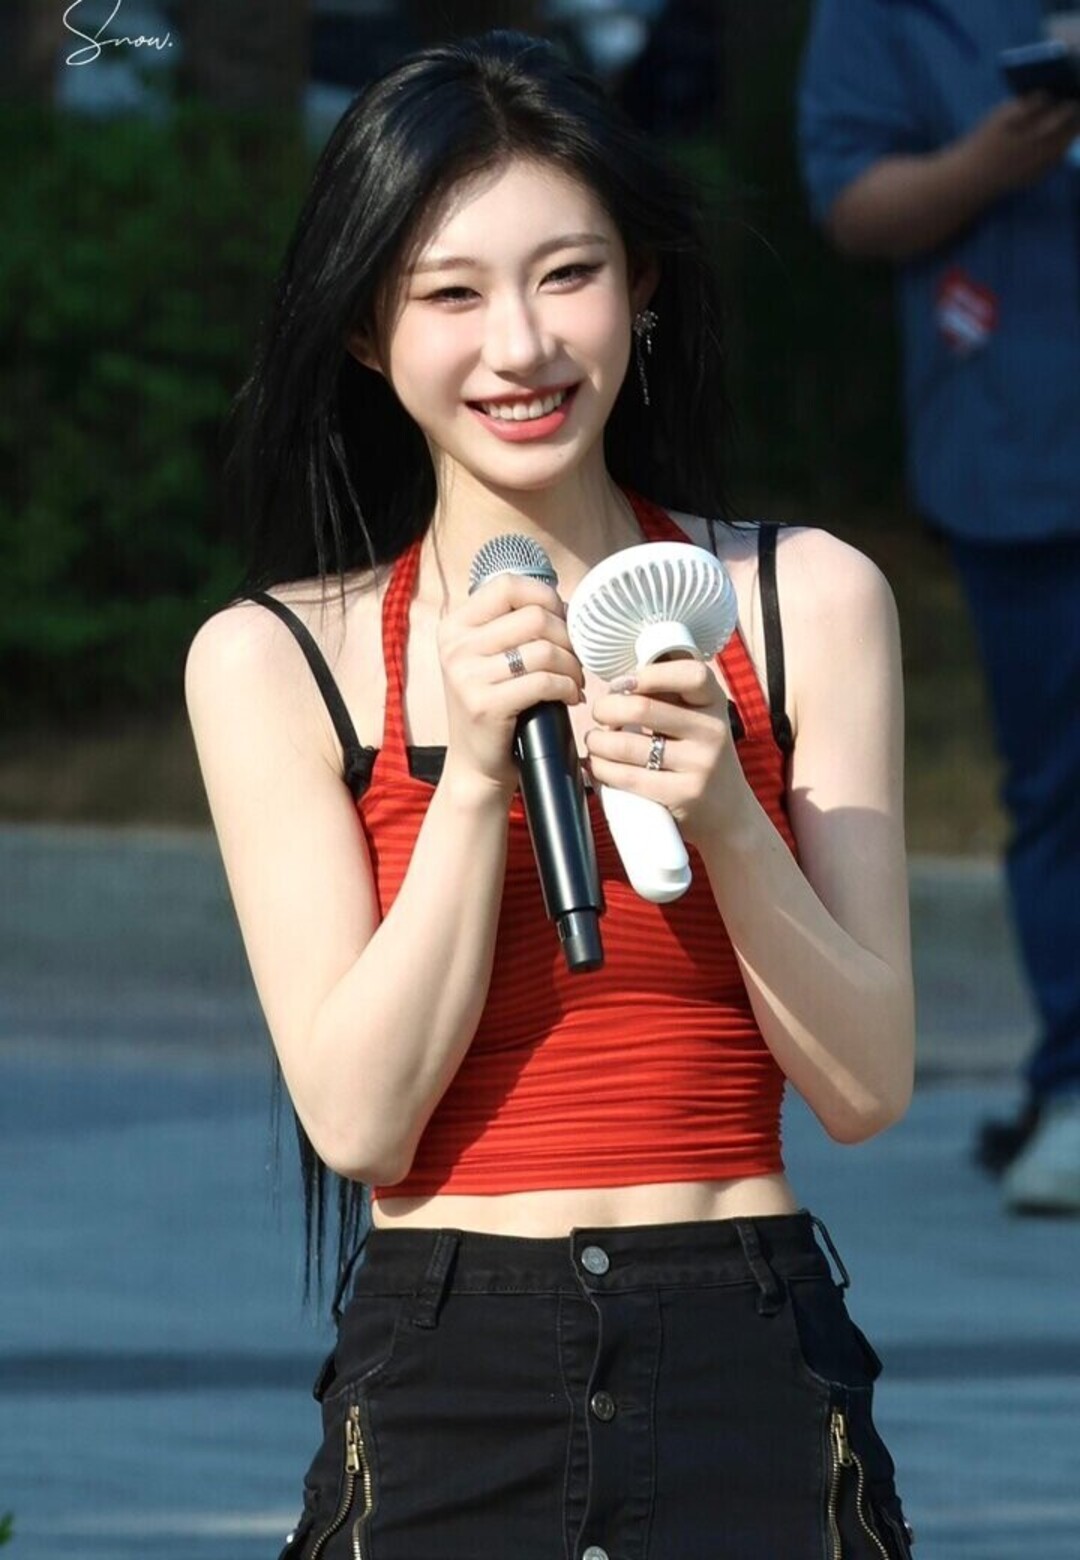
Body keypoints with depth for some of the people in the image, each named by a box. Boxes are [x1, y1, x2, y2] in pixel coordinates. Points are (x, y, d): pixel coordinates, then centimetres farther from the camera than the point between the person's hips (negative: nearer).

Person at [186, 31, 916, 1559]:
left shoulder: (808, 602, 3)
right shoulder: (275, 659, 0)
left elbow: (869, 1086, 0)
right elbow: (356, 1118, -7)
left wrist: (723, 818, -16)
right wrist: (475, 774, -15)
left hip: (746, 1374, 1)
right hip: (442, 1377, -1)